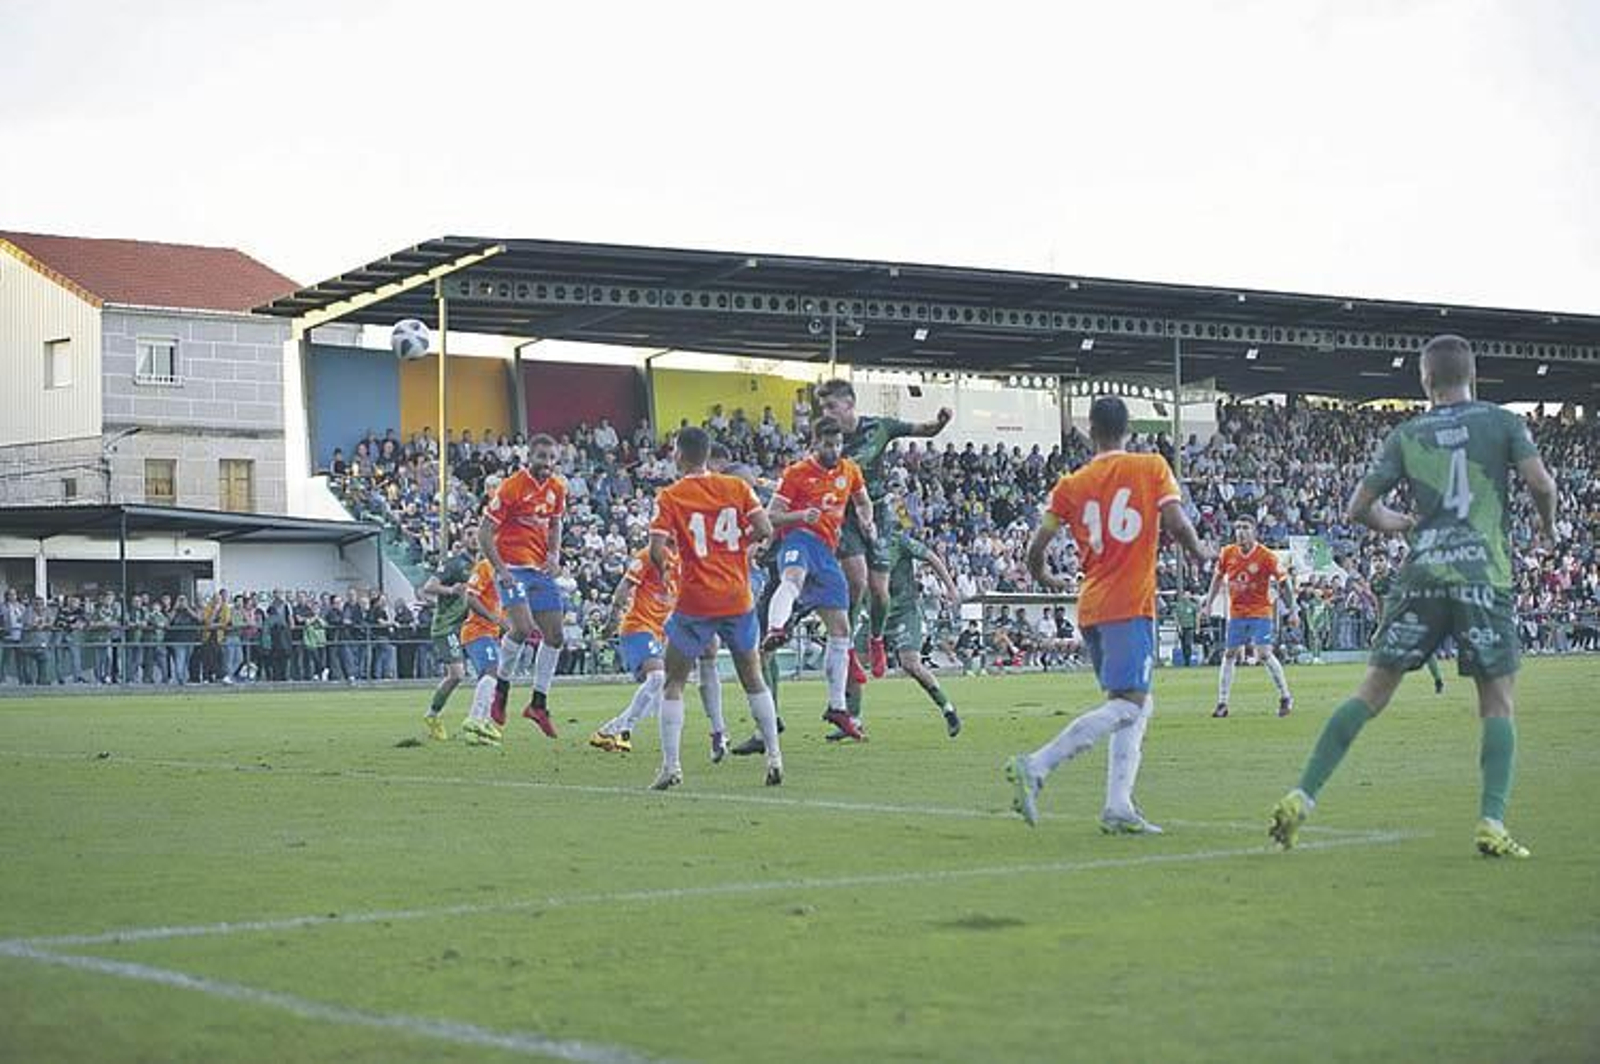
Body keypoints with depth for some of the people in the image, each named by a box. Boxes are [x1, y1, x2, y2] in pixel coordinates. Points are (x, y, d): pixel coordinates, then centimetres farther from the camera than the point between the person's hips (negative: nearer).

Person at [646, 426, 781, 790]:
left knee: (673, 684, 8)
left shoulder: (669, 497, -6)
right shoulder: (737, 487, 2)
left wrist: (662, 565, 9)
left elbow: (657, 552, -12)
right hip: (738, 600, 3)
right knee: (753, 679, 16)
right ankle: (774, 757, 13)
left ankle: (670, 765, 0)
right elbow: (765, 530, -4)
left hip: (695, 602, -3)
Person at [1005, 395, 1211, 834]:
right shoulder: (1152, 467, 0)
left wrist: (1044, 578, 24)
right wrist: (1199, 552, 10)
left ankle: (1119, 807, 2)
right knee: (1128, 704, -10)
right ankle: (1035, 766, -25)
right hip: (1131, 604, -6)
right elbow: (1176, 524, -10)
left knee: (1137, 704, 13)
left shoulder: (1071, 485, 8)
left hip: (1091, 607, 6)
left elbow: (1037, 546, 3)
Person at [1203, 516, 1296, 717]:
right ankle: (1222, 703, 10)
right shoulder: (1228, 553, -2)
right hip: (1236, 612, 4)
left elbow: (1284, 581, -8)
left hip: (1260, 612, -4)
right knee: (1230, 655, 4)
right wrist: (1209, 604, 13)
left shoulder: (1266, 556, -13)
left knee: (1263, 653, -13)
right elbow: (1218, 577, 14)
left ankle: (1285, 697, 3)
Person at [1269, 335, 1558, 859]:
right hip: (1484, 577, -2)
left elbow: (1358, 507, 8)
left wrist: (1387, 520, 29)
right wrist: (1547, 523, 14)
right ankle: (1492, 824, -7)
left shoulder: (1407, 434, 10)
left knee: (1372, 693, 6)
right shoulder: (1503, 422, 5)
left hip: (1421, 578, 2)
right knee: (1498, 703, 5)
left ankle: (1301, 798, 2)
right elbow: (1541, 484, -7)